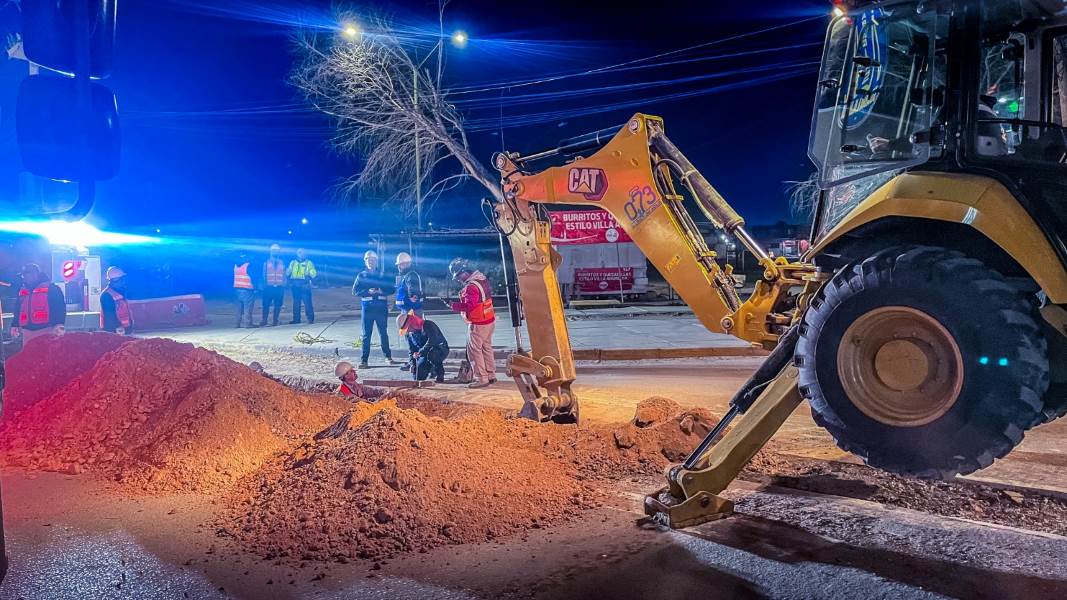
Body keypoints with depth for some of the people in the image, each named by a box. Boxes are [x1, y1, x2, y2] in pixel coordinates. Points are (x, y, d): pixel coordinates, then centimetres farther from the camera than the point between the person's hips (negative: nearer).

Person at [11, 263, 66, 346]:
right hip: (28, 331, 6)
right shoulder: (22, 292, 21)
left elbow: (60, 307, -7)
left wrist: (59, 325, -20)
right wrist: (15, 326, 13)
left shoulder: (51, 288, 2)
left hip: (46, 330, -6)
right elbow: (17, 310, 26)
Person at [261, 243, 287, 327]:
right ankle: (264, 321, 0)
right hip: (269, 287, -1)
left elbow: (284, 275, 13)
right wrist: (265, 284, 0)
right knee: (266, 304, -5)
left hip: (279, 288, 1)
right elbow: (264, 274, 9)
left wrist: (283, 285, 4)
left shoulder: (282, 263, 13)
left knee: (277, 305, -1)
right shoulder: (266, 262, 11)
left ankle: (275, 321, 5)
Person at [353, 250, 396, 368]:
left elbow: (391, 289, 7)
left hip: (381, 307, 1)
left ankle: (388, 356, 17)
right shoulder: (361, 275, 7)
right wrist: (368, 292, -14)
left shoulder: (382, 275, 10)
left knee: (383, 333, 6)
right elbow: (355, 291, 0)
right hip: (367, 307, -1)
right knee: (366, 335, 0)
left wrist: (381, 291, -12)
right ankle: (364, 360, 2)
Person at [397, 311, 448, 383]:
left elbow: (432, 341, -36)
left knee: (431, 353, -42)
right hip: (424, 354, 7)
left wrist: (419, 352, -38)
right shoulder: (409, 334, 2)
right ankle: (432, 368, 21)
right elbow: (412, 351, 10)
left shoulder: (427, 325, -21)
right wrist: (413, 364, -2)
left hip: (441, 350, -7)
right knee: (419, 377, -10)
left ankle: (440, 376, -23)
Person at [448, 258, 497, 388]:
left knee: (474, 350, 2)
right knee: (487, 348, 18)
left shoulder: (471, 287, -24)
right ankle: (491, 375, 27)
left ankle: (482, 378, 4)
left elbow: (469, 306, -31)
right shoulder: (482, 279, 4)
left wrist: (454, 306, -18)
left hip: (478, 324, -9)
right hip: (490, 320, 9)